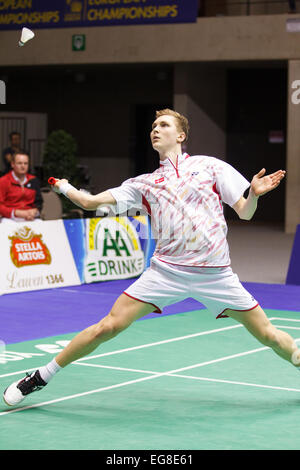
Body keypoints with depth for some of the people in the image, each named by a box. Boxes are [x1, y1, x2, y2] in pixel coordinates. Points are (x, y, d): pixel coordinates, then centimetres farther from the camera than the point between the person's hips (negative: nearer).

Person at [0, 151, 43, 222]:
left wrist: (35, 211, -5)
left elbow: (38, 202, 18)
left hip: (30, 218, 4)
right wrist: (17, 213, -16)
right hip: (11, 218, -4)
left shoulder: (33, 180, 14)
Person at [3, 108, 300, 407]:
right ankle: (41, 377, 5)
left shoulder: (211, 166, 8)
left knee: (267, 335, -1)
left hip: (215, 273, -1)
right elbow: (91, 202, 15)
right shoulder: (144, 183, 14)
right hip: (166, 270, 1)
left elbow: (244, 212, 6)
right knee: (108, 327, -7)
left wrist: (254, 194, -12)